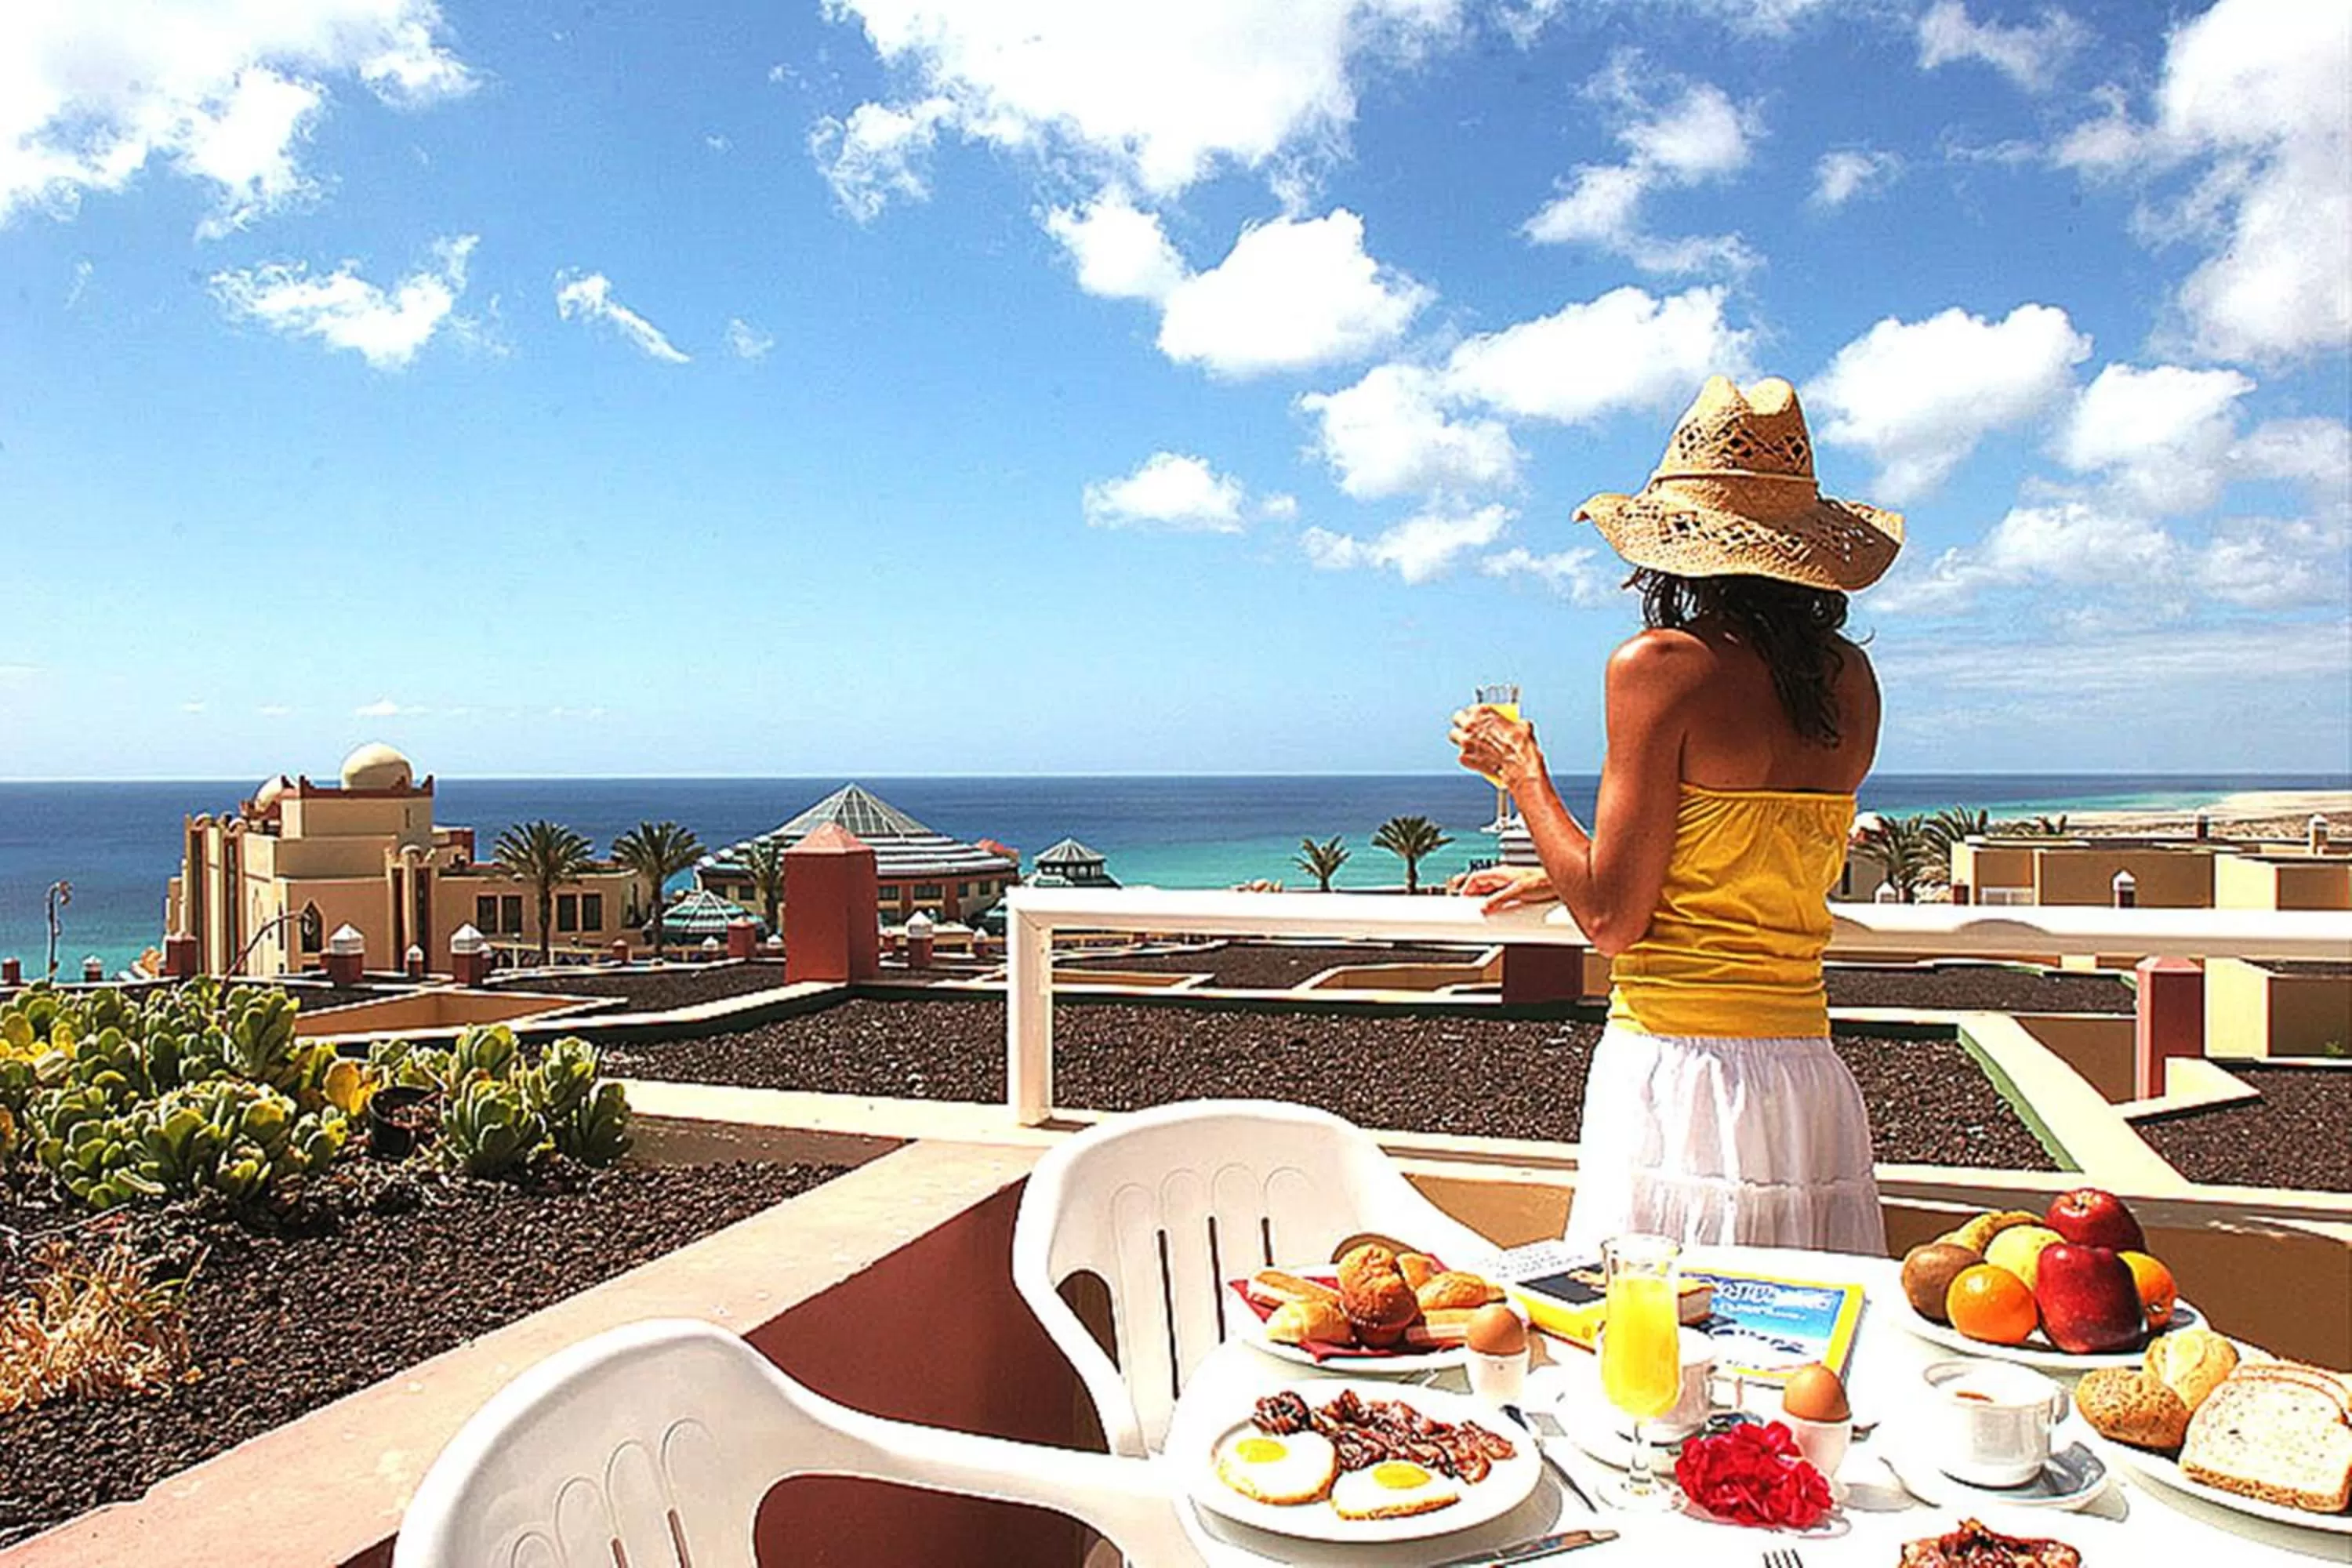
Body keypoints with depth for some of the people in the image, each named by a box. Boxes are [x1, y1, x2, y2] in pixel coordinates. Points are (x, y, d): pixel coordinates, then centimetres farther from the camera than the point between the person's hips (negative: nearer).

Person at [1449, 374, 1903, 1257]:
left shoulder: (1663, 665, -11)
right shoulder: (1850, 680, 8)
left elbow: (1613, 917, -10)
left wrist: (1521, 770, 3)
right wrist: (1552, 881, 29)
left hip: (1675, 1065, -6)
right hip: (1809, 1077, 6)